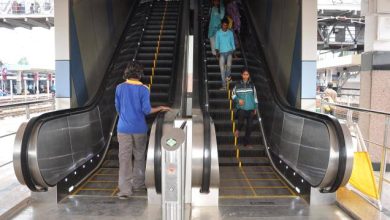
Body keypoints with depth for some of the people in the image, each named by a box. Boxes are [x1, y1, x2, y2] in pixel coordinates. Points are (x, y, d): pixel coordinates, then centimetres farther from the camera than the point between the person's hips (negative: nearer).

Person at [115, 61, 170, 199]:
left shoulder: (120, 88, 1)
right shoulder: (143, 89, -8)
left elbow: (118, 108, 7)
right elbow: (146, 110, -11)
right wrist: (160, 109, 5)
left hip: (123, 128, 1)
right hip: (139, 129, -1)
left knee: (124, 158, 3)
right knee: (139, 157, 15)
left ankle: (125, 190, 1)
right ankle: (138, 184, 27)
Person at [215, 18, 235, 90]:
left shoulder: (230, 32, 8)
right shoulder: (218, 33, 3)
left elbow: (232, 42, 13)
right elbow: (217, 43, 1)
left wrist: (234, 52, 10)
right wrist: (217, 51, -11)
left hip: (229, 51, 0)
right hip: (222, 52, 0)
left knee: (229, 65, -24)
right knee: (222, 68, -4)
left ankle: (228, 76, 8)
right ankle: (224, 85, 2)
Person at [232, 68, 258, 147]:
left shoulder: (252, 85, 6)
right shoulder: (238, 85, 2)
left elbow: (255, 97, 11)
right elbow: (233, 95, 9)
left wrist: (255, 108, 10)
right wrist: (238, 99, -9)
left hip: (250, 109, 2)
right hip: (241, 108, -2)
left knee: (249, 126, 3)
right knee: (241, 122, -23)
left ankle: (246, 142, 17)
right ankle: (237, 130, 14)